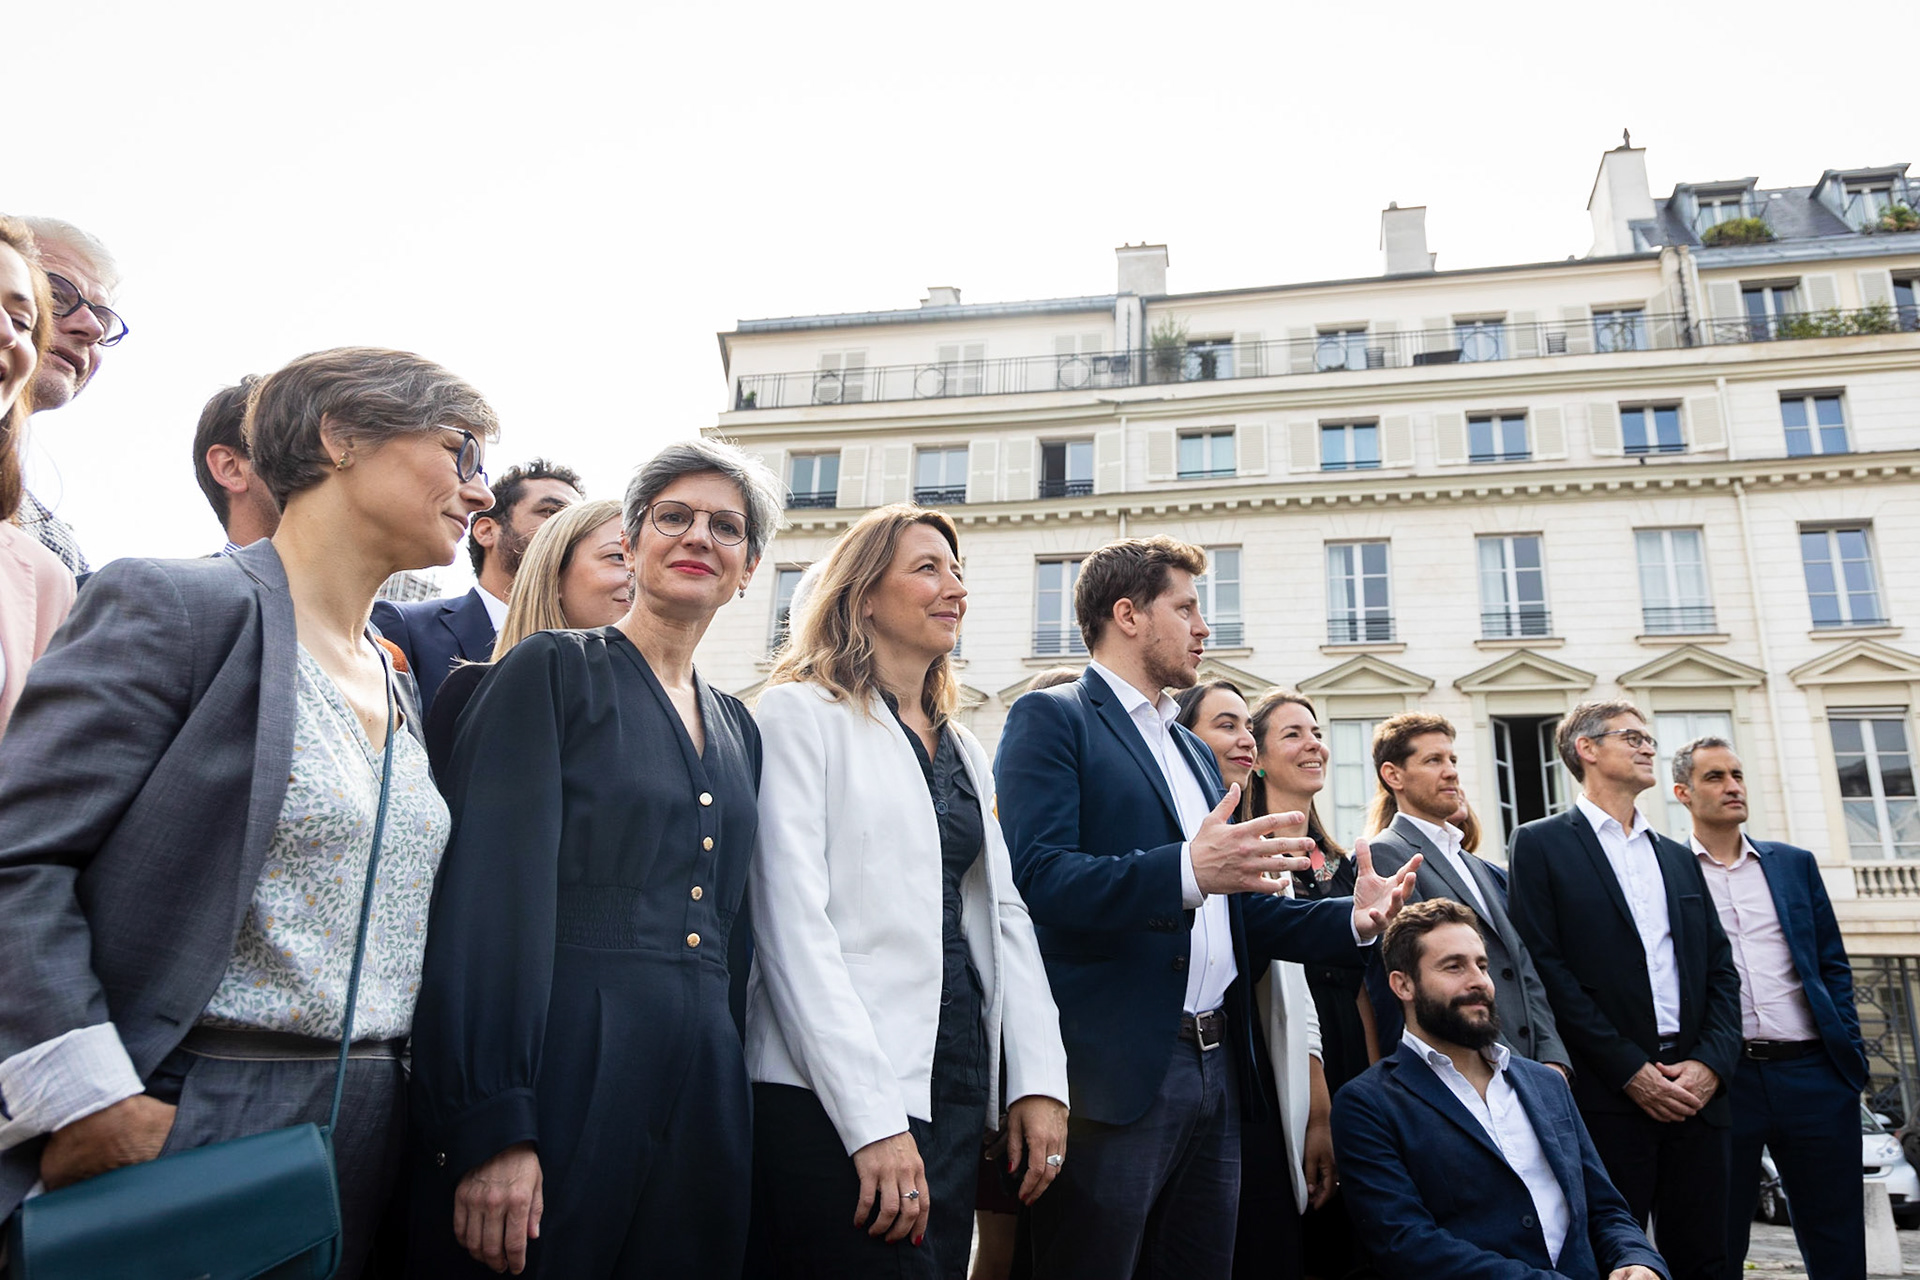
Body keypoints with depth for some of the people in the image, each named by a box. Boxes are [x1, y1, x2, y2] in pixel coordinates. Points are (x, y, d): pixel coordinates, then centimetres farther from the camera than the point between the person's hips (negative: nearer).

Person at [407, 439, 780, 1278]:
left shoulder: (737, 729, 14)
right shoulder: (553, 671, -3)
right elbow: (493, 897, -11)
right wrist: (491, 1128, -18)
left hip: (699, 1083, 6)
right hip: (563, 1072, -5)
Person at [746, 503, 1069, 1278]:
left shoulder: (963, 747, 17)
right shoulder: (801, 713, -4)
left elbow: (1003, 915, 13)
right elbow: (794, 925, -13)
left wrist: (1039, 1081, 1)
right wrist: (874, 1120, -19)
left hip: (960, 1091, 7)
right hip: (833, 1099, -6)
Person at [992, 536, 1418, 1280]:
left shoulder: (1195, 752, 22)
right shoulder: (1050, 719, -4)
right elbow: (1039, 877, -18)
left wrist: (1352, 920, 7)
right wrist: (1186, 871, -32)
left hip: (1216, 1070, 8)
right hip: (1116, 1072, -8)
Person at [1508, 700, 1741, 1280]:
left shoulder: (1678, 857, 20)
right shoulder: (1541, 844, 0)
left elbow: (1720, 968, 14)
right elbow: (1544, 967, -9)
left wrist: (1712, 1061, -3)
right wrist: (1628, 1070, -12)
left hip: (1697, 1090, 6)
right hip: (1606, 1096, -5)